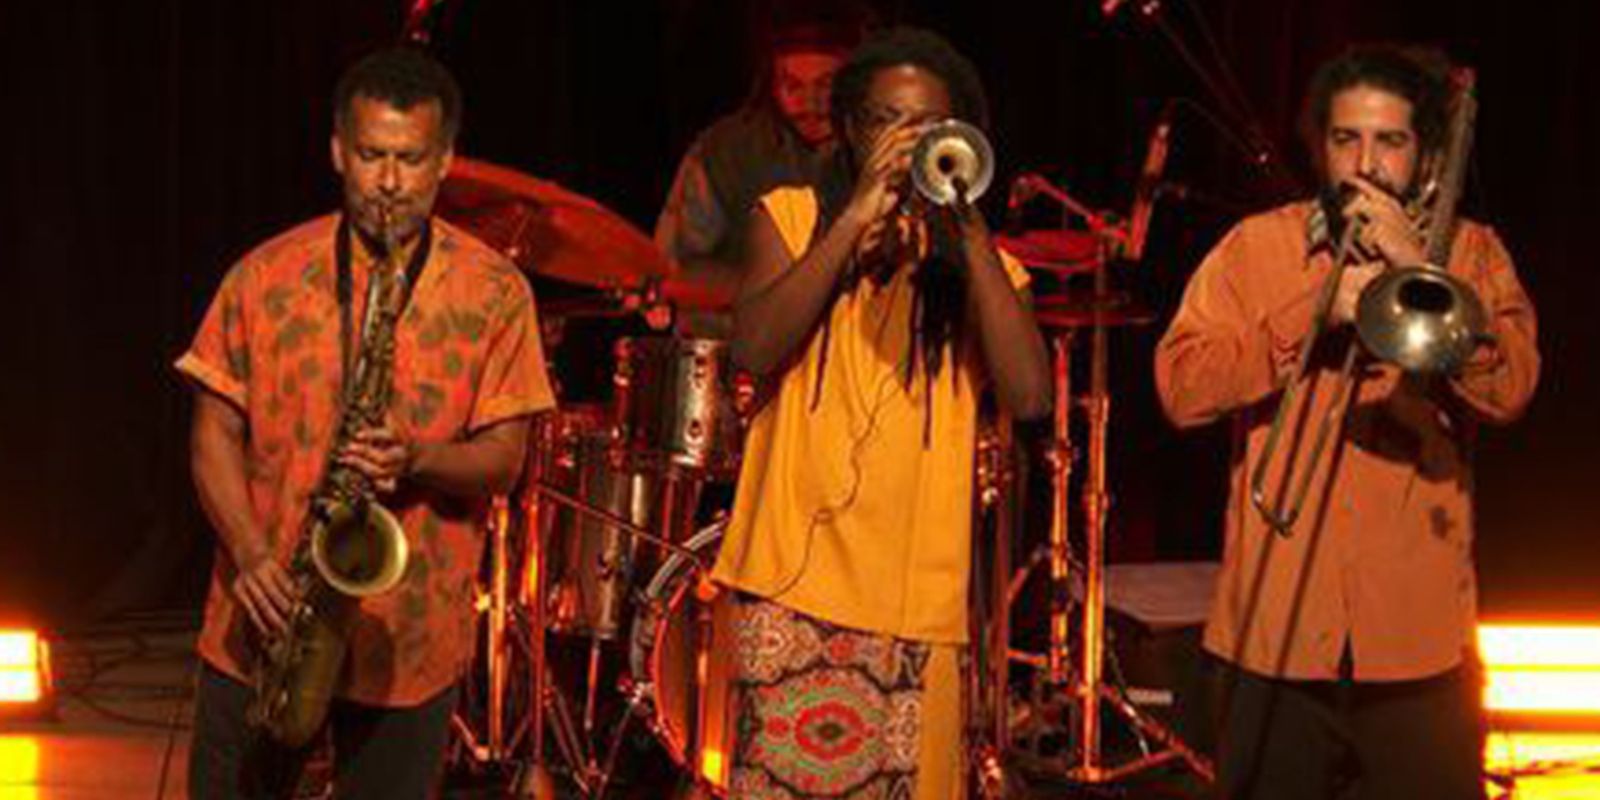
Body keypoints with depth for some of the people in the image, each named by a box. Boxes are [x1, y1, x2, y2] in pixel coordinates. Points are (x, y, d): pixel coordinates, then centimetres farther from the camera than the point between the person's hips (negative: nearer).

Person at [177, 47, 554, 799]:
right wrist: (249, 553, -13)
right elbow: (214, 433, 2)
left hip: (409, 644, -1)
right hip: (263, 625, 1)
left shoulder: (494, 293, -2)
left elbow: (503, 457, -2)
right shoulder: (265, 276, 0)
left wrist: (415, 460, -22)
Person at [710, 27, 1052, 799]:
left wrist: (967, 229, -12)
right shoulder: (794, 215, 7)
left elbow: (1028, 394, -8)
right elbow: (754, 348, -10)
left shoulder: (976, 257, 9)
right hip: (797, 572, -1)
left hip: (917, 594, 2)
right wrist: (858, 215, -14)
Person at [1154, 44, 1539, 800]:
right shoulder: (1257, 246, 7)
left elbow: (1509, 390, -9)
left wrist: (1419, 269, -15)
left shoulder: (1469, 251, 7)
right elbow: (1180, 388, -6)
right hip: (1274, 632, 0)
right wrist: (1315, 311, -13)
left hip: (1419, 642, 0)